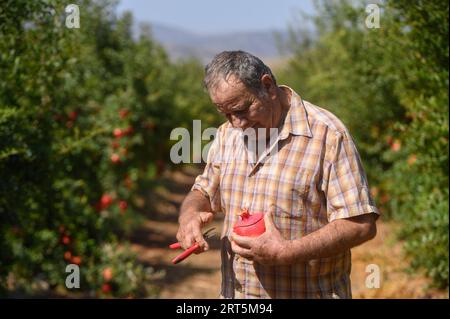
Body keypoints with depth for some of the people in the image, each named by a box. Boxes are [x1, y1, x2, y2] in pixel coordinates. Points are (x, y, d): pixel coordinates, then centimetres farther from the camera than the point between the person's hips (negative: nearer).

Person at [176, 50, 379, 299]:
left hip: (307, 292, -5)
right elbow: (203, 193, 18)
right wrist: (189, 214, -6)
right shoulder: (227, 134, 6)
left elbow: (361, 225, -19)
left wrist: (287, 252, -26)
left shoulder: (327, 134, -15)